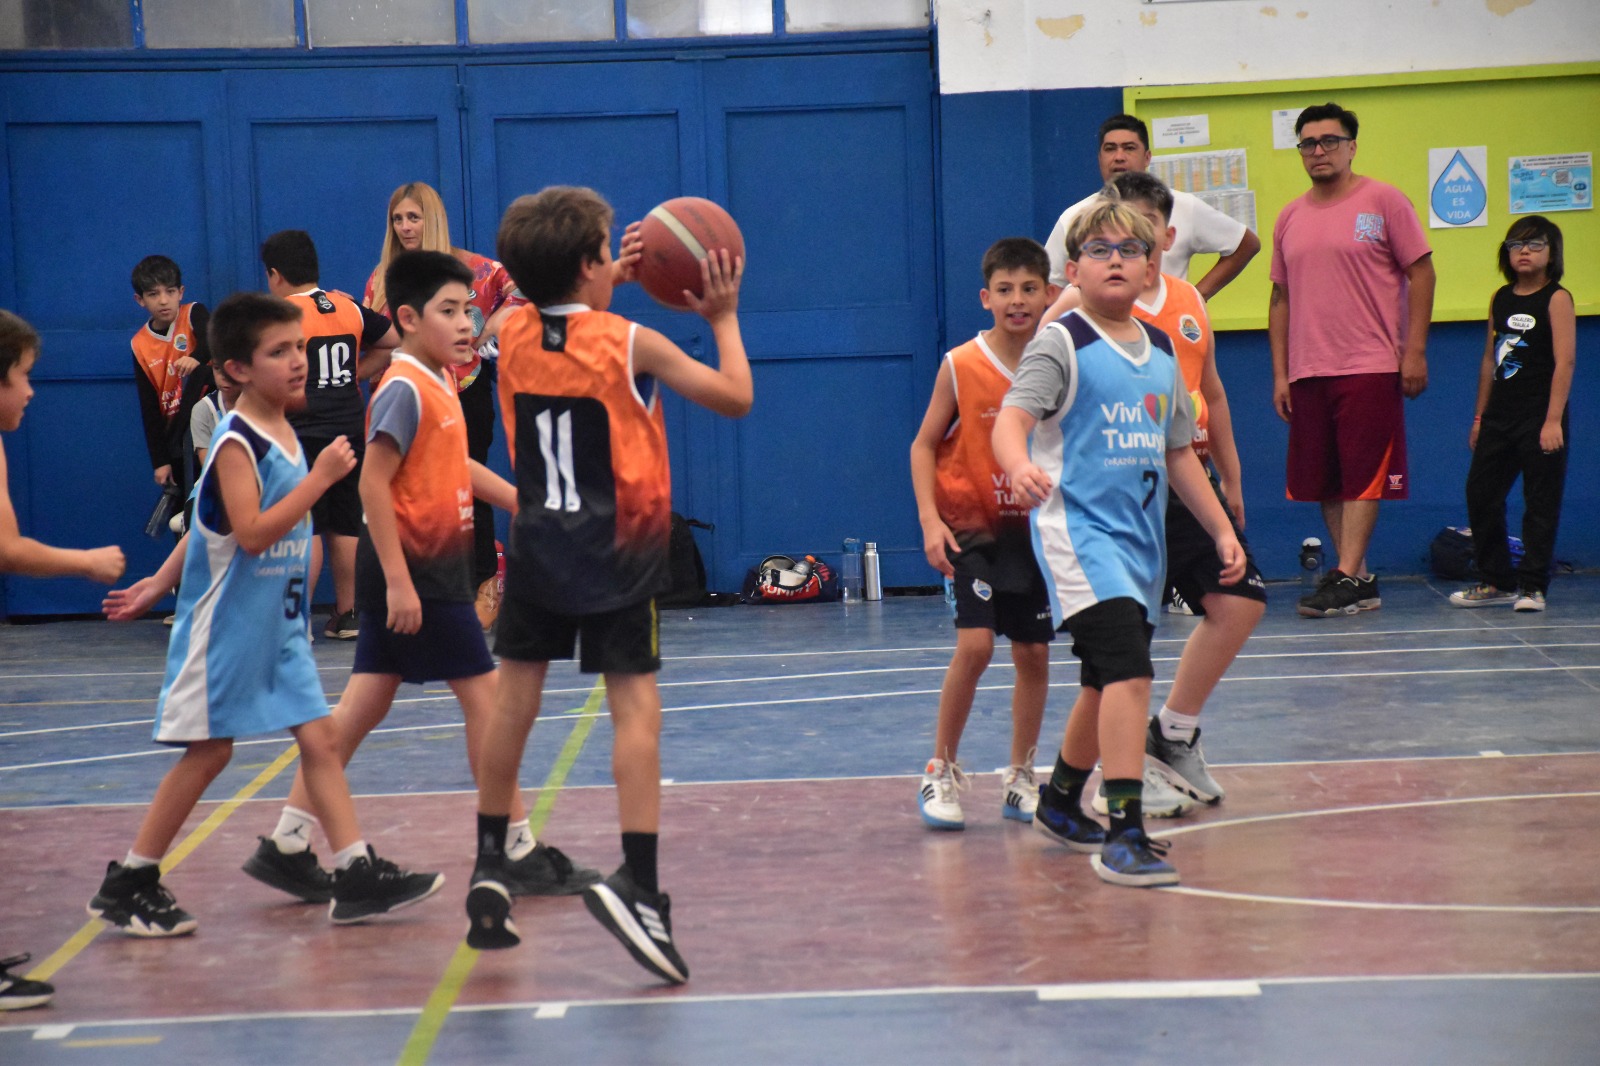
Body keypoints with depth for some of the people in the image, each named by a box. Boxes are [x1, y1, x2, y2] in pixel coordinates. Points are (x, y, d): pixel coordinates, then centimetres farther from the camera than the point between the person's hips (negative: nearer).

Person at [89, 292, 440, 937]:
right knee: (208, 751, -1)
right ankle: (127, 884, 11)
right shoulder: (236, 443, -17)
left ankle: (357, 875, 1)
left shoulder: (284, 436, 9)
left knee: (320, 737, 1)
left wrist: (161, 582, 20)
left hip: (280, 628, 8)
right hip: (227, 624, -8)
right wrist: (320, 478, -26)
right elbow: (250, 533, -28)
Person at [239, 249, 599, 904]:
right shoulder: (405, 389, -16)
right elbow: (373, 484, -22)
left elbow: (456, 468, 26)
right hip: (416, 568, -9)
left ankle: (287, 846, 11)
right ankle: (520, 856, 4)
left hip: (424, 567, 9)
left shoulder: (437, 387, 13)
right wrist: (398, 581, -25)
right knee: (483, 694, -3)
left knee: (366, 704, 9)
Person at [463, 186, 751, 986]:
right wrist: (723, 319, 8)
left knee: (516, 698, 12)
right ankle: (637, 883, -20)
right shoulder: (631, 343, -11)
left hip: (537, 545, 5)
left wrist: (613, 279, 23)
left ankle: (489, 869, 19)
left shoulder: (513, 335, 2)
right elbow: (734, 397, -4)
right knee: (634, 706, -8)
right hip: (618, 552, -5)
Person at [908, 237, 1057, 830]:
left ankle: (1020, 780, 20)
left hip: (1032, 527, 3)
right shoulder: (961, 366, -9)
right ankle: (941, 774, 1)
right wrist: (930, 520, -13)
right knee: (975, 645, -15)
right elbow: (924, 444, -2)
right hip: (971, 525, -3)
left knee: (1034, 653, 5)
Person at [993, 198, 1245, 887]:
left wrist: (1222, 530, 19)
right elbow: (1011, 420, -20)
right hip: (1078, 529, -8)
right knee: (1128, 671, -22)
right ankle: (1125, 835, -23)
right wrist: (1021, 467, -42)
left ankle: (1060, 803, 40)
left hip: (1141, 538, 8)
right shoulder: (1062, 345, -7)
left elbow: (1179, 453, 21)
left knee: (1107, 683, 18)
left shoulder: (1160, 353, 13)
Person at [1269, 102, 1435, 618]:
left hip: (1371, 367, -5)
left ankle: (1346, 578, -6)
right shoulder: (1290, 218, 13)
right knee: (1326, 482, 5)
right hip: (1307, 372, 5)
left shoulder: (1384, 201, -1)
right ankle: (1359, 581, 12)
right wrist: (1280, 373, 11)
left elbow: (1420, 273, -2)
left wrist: (1415, 352, -9)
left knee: (1362, 477, -7)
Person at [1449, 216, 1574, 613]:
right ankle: (1498, 581, 18)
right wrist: (1480, 416, 15)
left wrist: (1553, 420, -19)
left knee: (1540, 503, -1)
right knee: (1480, 494, 7)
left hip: (1539, 417, -7)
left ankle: (1533, 586, 6)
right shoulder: (1501, 299, 12)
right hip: (1499, 417, 7)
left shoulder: (1557, 299, -6)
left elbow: (1565, 361, -13)